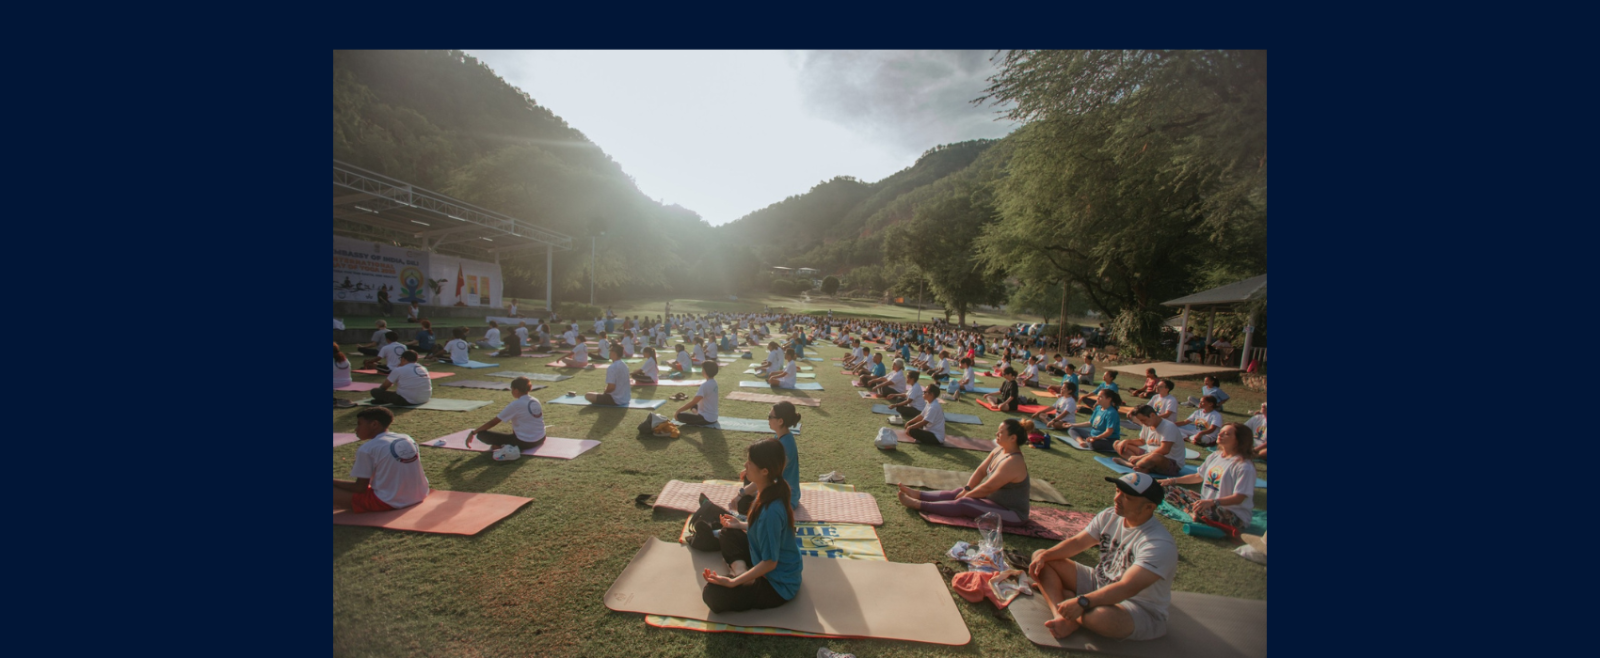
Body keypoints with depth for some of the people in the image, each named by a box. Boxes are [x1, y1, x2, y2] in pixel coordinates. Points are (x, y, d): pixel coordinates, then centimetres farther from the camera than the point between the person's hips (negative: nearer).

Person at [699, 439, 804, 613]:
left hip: (779, 585, -9)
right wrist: (740, 525, 15)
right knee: (729, 534, 15)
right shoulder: (771, 491, -8)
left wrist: (733, 582, -22)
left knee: (712, 594, -17)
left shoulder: (770, 511, -34)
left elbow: (770, 563, -25)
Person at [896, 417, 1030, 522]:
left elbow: (987, 487, -25)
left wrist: (967, 495, -13)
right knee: (957, 493, 1)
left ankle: (918, 504, -19)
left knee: (962, 504, -20)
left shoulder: (1012, 462, -28)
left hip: (1012, 513, -9)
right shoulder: (999, 450, 1)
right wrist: (967, 489, -5)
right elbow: (981, 470, 4)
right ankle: (917, 494, 0)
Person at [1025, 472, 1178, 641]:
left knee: (1100, 615, -42)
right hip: (1098, 583, 8)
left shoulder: (1159, 544, -26)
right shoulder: (1109, 516, -3)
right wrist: (1044, 556, -12)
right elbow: (1077, 541, 3)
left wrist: (1082, 602, -40)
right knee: (1041, 558, -3)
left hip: (1140, 610, -7)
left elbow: (1127, 588, -34)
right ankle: (1060, 616, -23)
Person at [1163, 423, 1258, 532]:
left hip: (1234, 516, -8)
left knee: (1202, 509, -41)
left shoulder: (1244, 466, -16)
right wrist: (1174, 480, 12)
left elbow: (1239, 498, -22)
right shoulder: (1214, 456, 8)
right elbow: (1199, 476, 21)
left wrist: (1212, 502, -37)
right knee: (1169, 489, -5)